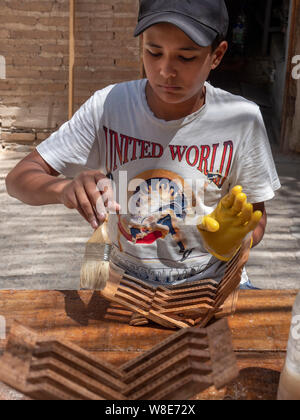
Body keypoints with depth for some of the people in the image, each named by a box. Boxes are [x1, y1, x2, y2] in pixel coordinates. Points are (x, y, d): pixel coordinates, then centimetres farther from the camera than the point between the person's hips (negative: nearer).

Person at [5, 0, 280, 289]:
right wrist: (67, 188, -30)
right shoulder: (108, 107, -11)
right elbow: (19, 178, -8)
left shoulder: (242, 120, -12)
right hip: (128, 279, -1)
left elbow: (255, 218, 0)